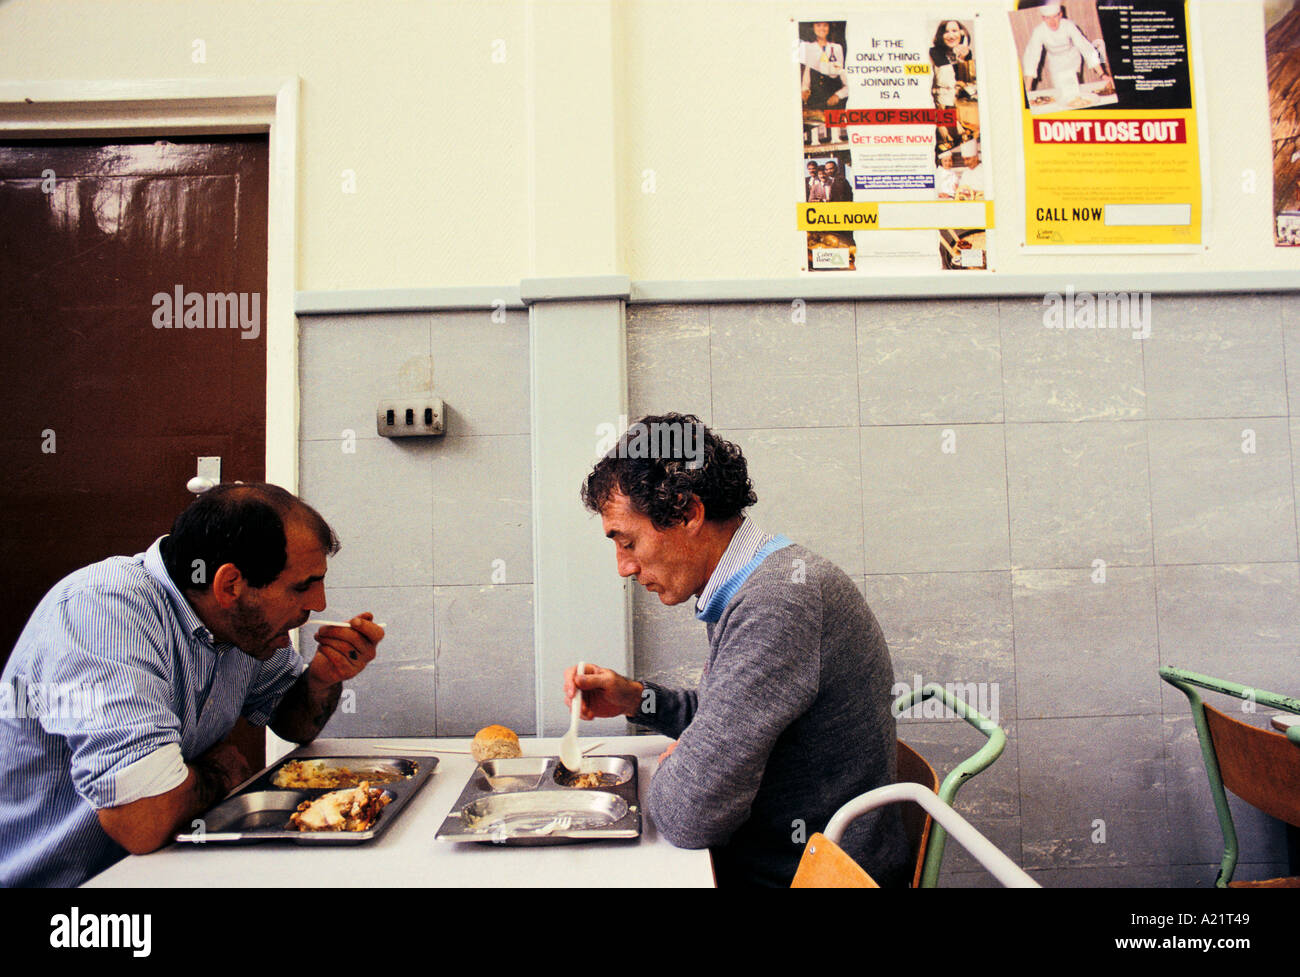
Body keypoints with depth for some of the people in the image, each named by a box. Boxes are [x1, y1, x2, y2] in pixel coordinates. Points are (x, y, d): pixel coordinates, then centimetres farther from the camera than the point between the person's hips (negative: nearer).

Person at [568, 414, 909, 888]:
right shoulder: (752, 587, 5)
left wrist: (671, 769, -9)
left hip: (794, 875, -8)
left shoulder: (779, 600, -28)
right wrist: (636, 699, 7)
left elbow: (689, 816, -29)